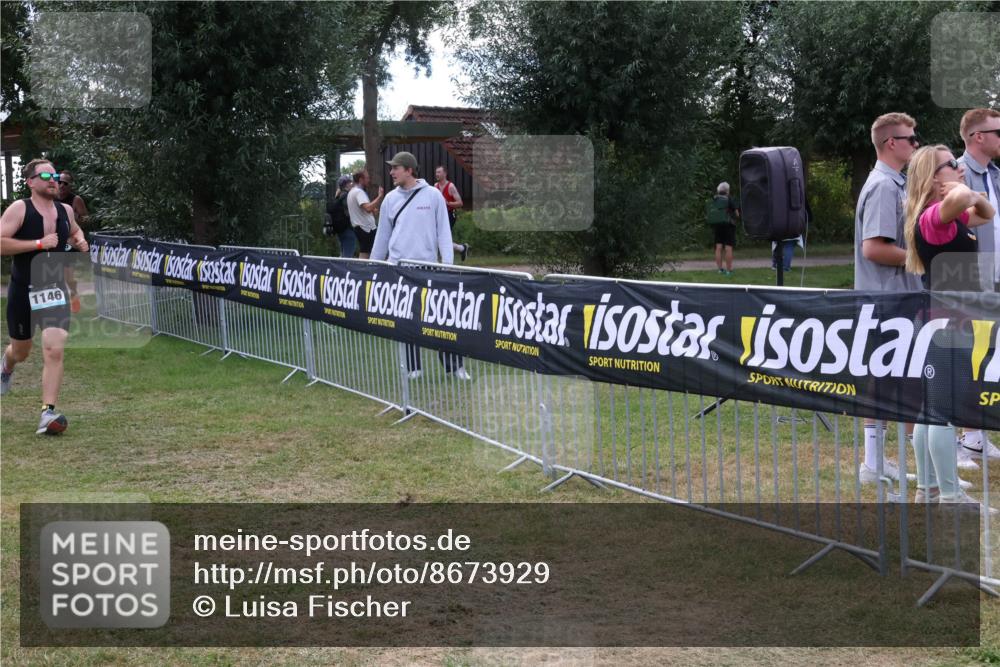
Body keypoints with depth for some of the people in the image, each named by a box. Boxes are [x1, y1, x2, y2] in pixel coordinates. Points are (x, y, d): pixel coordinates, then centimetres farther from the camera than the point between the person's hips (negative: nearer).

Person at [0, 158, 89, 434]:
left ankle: (48, 412, -13)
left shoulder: (65, 210, 5)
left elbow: (75, 230, 28)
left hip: (55, 290, 2)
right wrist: (39, 243, -23)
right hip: (23, 291, -2)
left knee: (54, 351, -14)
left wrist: (79, 241, 5)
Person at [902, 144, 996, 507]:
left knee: (932, 407, 14)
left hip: (952, 319, 10)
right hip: (945, 320, -10)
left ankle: (928, 489, 21)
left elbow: (988, 214, 27)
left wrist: (974, 197, 5)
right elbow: (958, 199, -40)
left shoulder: (951, 217, 14)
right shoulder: (933, 216, -17)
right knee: (945, 409, -5)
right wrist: (963, 191, -15)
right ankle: (950, 496, 0)